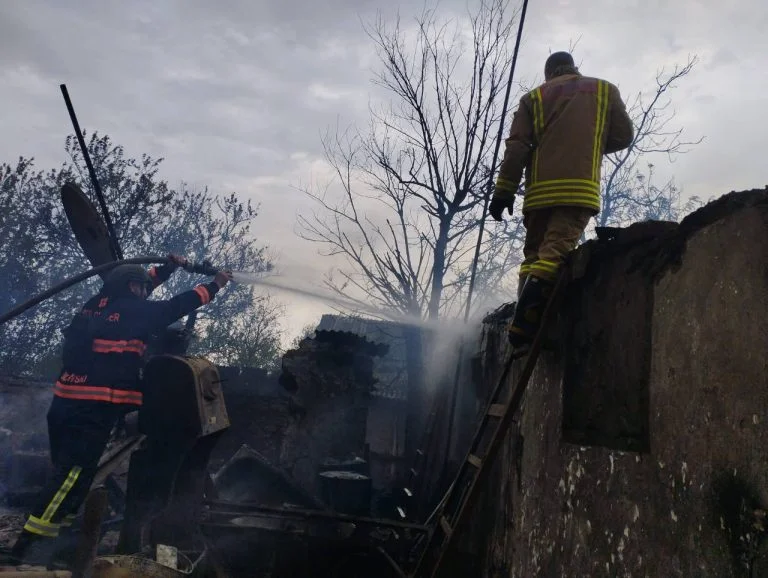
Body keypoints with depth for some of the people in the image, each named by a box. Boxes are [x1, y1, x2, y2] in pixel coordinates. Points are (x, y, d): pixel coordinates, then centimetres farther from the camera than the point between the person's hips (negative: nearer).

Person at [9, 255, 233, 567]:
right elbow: (177, 306, 3)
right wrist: (214, 285, 14)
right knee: (75, 471, -9)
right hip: (96, 405, -9)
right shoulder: (130, 311, -5)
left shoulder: (97, 304, 16)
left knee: (72, 470, 15)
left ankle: (50, 535, 17)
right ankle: (31, 542, -10)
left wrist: (168, 267, 39)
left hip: (68, 401, 9)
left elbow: (134, 288, 34)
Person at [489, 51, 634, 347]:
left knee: (533, 254, 10)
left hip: (539, 191, 2)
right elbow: (624, 135, 15)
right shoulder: (605, 90, 18)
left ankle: (524, 321, -4)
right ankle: (526, 321, -34)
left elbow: (516, 147, 7)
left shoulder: (533, 97, 18)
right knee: (554, 252, -14)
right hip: (580, 188, -2)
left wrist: (504, 192, 4)